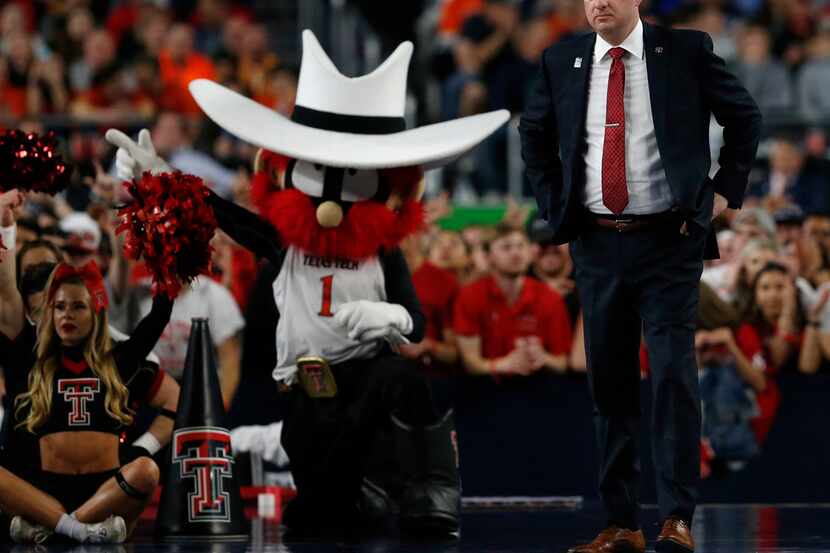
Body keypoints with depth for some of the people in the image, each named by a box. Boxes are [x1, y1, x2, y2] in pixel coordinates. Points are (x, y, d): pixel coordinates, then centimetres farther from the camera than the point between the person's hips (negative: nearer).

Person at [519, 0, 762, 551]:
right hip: (597, 243, 3)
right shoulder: (562, 61, 6)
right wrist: (555, 205, 11)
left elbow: (745, 117, 8)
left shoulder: (686, 51, -2)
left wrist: (724, 190, 1)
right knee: (610, 383, 6)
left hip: (669, 242, -3)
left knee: (673, 374, -11)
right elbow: (534, 133, 21)